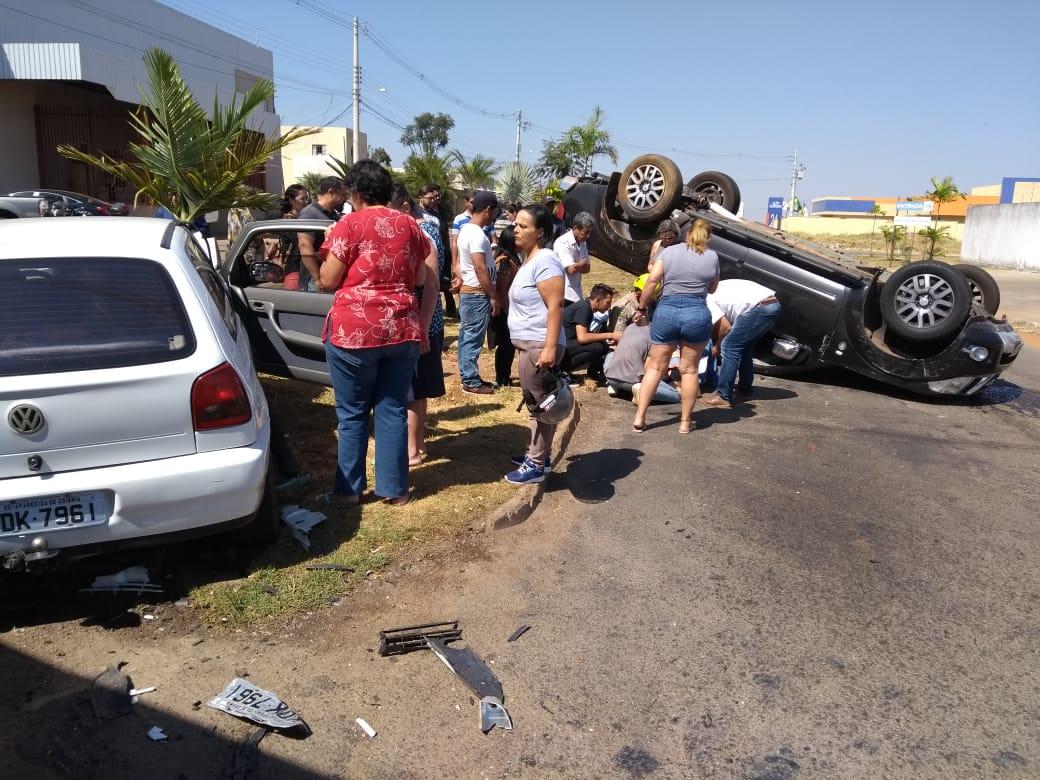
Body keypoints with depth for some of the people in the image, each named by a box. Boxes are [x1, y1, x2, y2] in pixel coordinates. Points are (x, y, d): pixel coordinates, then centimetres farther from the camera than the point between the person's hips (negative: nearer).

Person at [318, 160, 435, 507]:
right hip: (402, 329, 4)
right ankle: (395, 488, 16)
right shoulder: (409, 225, 8)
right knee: (393, 410, 10)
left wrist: (325, 264, 14)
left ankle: (349, 489, 15)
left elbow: (327, 281, -5)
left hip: (354, 330, -4)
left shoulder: (349, 225, -6)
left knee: (352, 413, 7)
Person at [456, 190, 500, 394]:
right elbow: (481, 269, -23)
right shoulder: (477, 235, -20)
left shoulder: (465, 229, 11)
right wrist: (494, 297, -17)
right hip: (477, 294, -10)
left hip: (467, 291, 10)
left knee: (467, 336, 13)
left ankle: (467, 376, 21)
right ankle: (471, 381, 3)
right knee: (473, 339, -4)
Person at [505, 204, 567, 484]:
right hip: (528, 344, 11)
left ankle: (537, 465, 4)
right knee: (535, 403, 17)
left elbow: (555, 306, -23)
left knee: (541, 404, -3)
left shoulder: (544, 261, -16)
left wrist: (550, 347, -27)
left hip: (539, 345, -11)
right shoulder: (529, 260, 17)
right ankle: (536, 454, 28)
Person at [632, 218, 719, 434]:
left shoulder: (668, 251, 5)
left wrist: (641, 308, 4)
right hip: (697, 313, 0)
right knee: (689, 370, 10)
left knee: (655, 368, 8)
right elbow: (712, 289, 16)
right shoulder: (712, 257, 6)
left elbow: (652, 281, -3)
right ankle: (685, 422, 16)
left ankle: (639, 419, 7)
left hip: (666, 311, 0)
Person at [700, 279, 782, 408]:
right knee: (744, 345, 24)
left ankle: (724, 397, -7)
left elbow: (726, 327, -3)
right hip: (774, 304, 10)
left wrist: (717, 347, 14)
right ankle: (745, 387, 33)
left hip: (759, 307, -10)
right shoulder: (716, 291, 27)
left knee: (729, 347, -6)